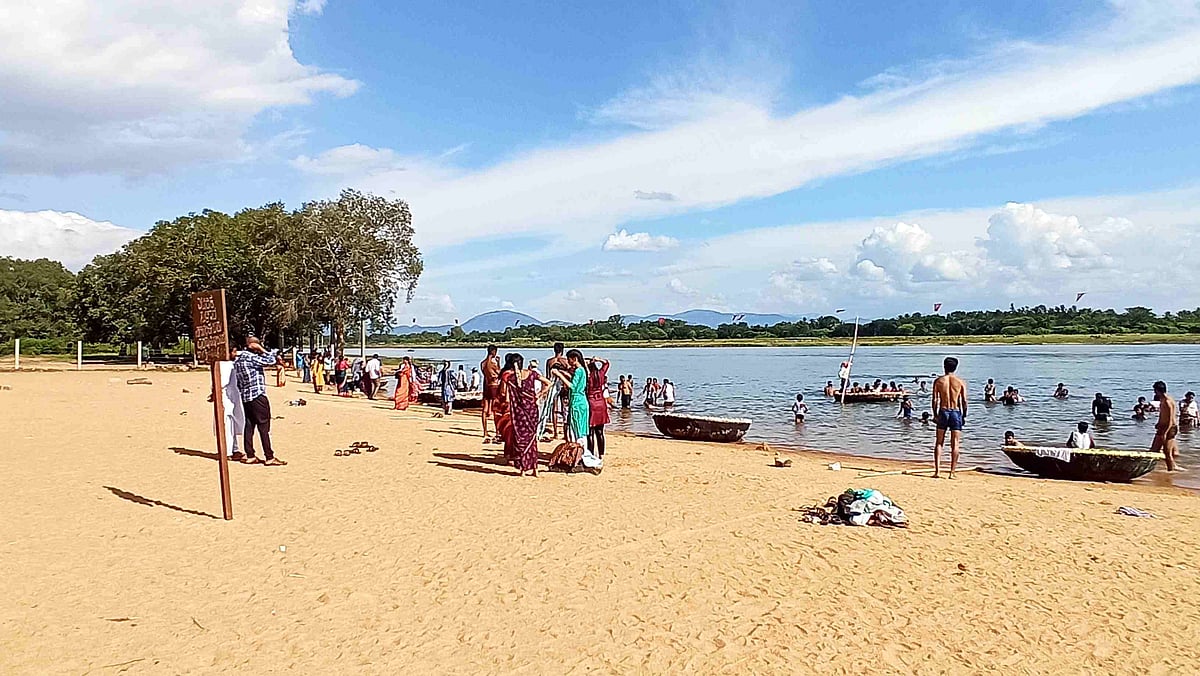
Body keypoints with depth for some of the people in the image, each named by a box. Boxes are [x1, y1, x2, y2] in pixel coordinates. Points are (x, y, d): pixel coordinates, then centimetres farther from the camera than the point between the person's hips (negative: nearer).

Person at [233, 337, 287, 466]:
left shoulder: (237, 359, 14)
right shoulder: (250, 357, -15)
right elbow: (270, 361, -16)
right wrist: (263, 350, -5)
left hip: (245, 397, 9)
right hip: (257, 396, -9)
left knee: (249, 426, 11)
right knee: (264, 427, -5)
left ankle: (249, 456, 14)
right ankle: (269, 457, -3)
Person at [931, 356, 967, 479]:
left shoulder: (938, 381, 0)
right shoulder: (961, 382, -1)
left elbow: (934, 400, -2)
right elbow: (964, 401, -4)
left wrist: (935, 414, 6)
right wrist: (964, 416, 6)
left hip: (943, 412, 1)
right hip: (956, 412, -1)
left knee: (939, 443, 9)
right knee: (955, 444, 4)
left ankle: (937, 471, 2)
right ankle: (952, 472, 4)